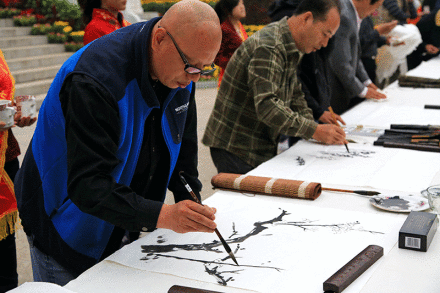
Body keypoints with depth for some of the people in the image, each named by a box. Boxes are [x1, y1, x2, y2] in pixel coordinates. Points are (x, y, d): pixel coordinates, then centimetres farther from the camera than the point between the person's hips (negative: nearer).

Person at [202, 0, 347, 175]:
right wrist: (314, 131, -32)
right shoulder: (268, 48, -22)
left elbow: (294, 95, 19)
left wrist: (316, 130, 4)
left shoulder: (291, 51, 11)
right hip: (235, 149, -9)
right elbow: (267, 106, -33)